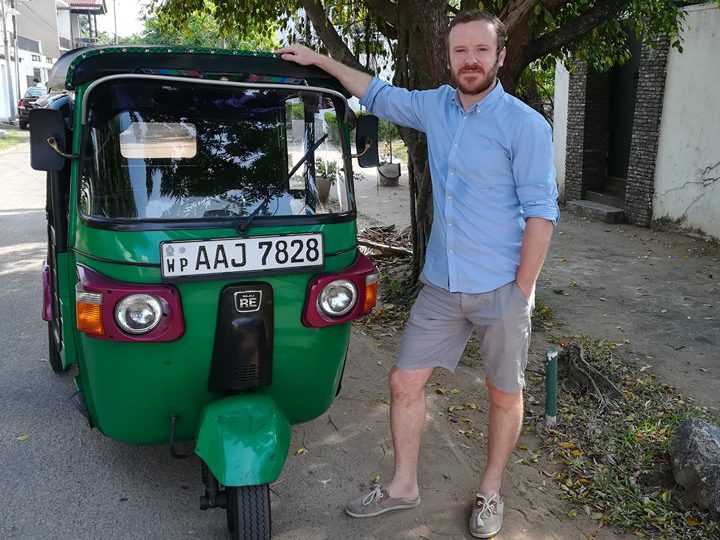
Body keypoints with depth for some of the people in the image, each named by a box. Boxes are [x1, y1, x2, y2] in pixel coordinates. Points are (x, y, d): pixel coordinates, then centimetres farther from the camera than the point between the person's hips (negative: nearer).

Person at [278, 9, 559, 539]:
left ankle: (490, 494, 33)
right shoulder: (435, 106, 6)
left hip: (500, 290, -4)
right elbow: (378, 94, 22)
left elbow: (541, 211, -11)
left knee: (504, 396, 11)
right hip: (441, 285, 5)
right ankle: (404, 486, 28)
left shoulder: (525, 124, -11)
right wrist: (319, 60, 22)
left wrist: (522, 290, -14)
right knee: (405, 382, 8)